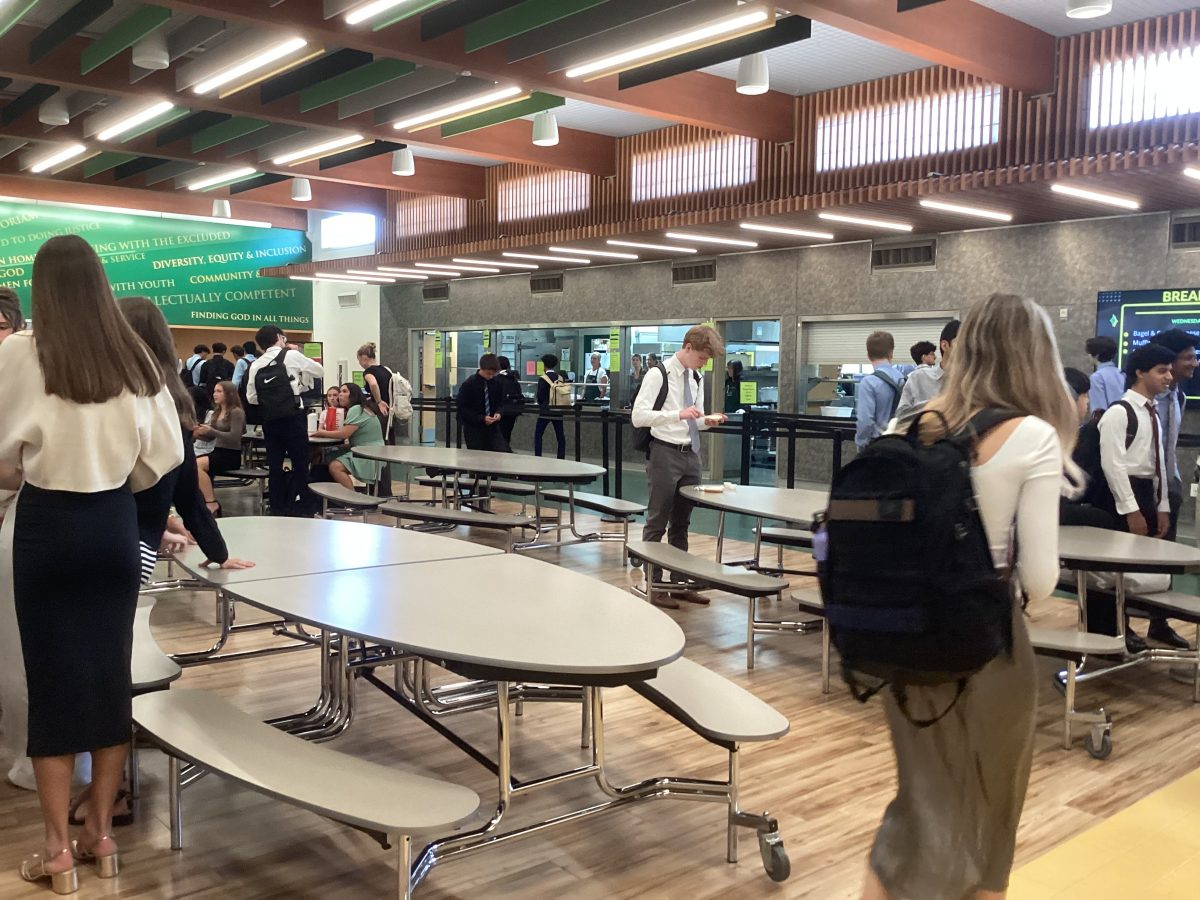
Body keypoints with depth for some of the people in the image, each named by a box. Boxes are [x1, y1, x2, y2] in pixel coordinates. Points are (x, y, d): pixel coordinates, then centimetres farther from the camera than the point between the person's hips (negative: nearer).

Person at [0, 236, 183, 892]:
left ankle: (58, 850, 15)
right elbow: (166, 454, 2)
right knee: (110, 672, 11)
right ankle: (101, 833, 23)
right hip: (115, 525, 3)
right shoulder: (136, 358, -1)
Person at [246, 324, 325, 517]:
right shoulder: (291, 356, -4)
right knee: (300, 464, 3)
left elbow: (251, 397, 6)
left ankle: (277, 509, 16)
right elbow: (320, 371, 6)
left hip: (269, 420, 4)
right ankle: (298, 507, 0)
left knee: (275, 466, 11)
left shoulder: (256, 365, 7)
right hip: (292, 417, -4)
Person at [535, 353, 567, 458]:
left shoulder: (543, 379, -9)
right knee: (560, 436, 7)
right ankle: (561, 459, 7)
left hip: (545, 411, -4)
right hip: (558, 411, 4)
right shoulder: (560, 378, 4)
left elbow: (540, 396, -7)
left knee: (538, 435, 4)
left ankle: (537, 458, -2)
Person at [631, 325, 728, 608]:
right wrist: (678, 414, -27)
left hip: (691, 455, 7)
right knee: (657, 523, 2)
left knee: (681, 523, 15)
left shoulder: (697, 379, 11)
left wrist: (706, 420, -3)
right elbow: (638, 416, -19)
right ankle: (654, 585, 11)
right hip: (665, 454, -7)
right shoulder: (658, 375, -11)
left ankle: (680, 582, 25)